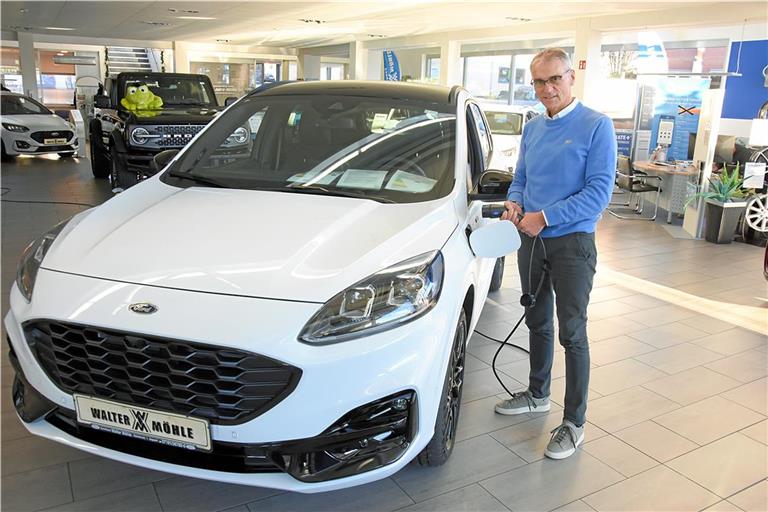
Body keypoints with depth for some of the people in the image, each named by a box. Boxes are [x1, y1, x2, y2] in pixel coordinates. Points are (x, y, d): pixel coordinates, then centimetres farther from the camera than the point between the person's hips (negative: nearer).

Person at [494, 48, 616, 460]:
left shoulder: (596, 126, -10)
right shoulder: (532, 128, 10)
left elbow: (599, 191, -17)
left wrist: (544, 217, -21)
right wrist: (513, 202, -6)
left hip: (572, 243, -6)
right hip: (532, 241, 6)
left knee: (572, 332, 0)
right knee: (537, 322, 18)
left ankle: (574, 422, 12)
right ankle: (537, 394, 36)